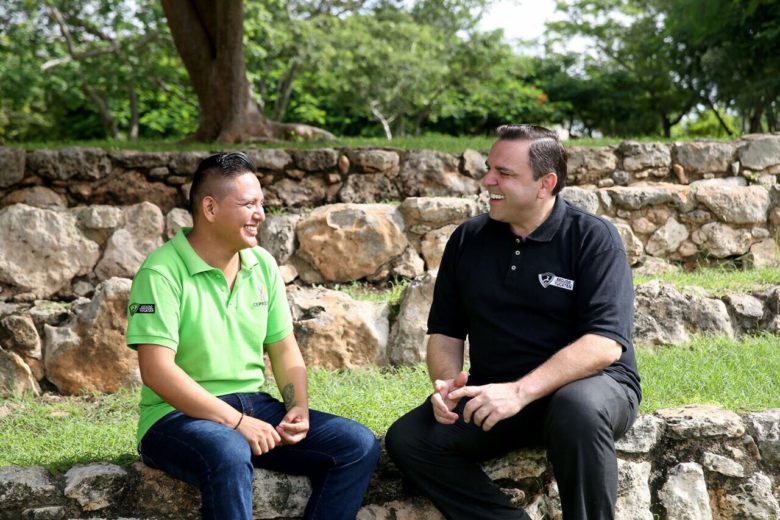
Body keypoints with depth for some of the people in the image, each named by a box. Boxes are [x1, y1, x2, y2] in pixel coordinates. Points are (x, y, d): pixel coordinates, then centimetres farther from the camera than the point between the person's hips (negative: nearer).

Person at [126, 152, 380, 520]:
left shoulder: (262, 264, 7)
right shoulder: (163, 271, -14)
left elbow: (284, 348, 12)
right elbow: (156, 370, -21)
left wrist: (298, 406, -8)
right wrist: (235, 421, -25)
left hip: (254, 406, 7)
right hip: (180, 415, -7)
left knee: (359, 445, -8)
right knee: (229, 455, -40)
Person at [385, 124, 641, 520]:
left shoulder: (593, 238, -9)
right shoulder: (468, 240, 6)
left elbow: (605, 343, -20)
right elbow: (445, 332, 12)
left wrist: (521, 392, -31)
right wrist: (448, 384, -12)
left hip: (589, 383, -4)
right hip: (495, 395, 5)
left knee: (578, 408, -39)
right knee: (407, 440, -18)